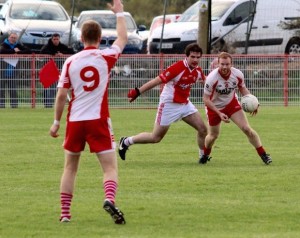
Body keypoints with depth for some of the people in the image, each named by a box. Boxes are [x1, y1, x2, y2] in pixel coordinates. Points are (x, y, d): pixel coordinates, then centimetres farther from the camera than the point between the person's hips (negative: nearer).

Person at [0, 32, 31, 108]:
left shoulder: (18, 45, 9)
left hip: (13, 70, 2)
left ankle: (14, 104, 1)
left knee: (13, 89, 0)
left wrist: (18, 52, -14)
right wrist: (14, 51, -17)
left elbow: (28, 51, -1)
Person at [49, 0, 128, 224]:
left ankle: (65, 213, 15)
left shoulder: (70, 62, 0)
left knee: (70, 167, 17)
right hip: (98, 120, -2)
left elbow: (61, 95, 1)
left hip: (75, 121, 2)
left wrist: (56, 122, 11)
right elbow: (123, 38, 17)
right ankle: (110, 199, -33)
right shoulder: (106, 57, -3)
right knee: (110, 167, -4)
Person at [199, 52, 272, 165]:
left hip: (232, 103, 2)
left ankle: (263, 155, 0)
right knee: (213, 136, 11)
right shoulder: (212, 78, -31)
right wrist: (219, 114, -28)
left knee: (247, 129, -11)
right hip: (215, 107, -2)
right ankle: (205, 155, 44)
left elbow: (243, 88, 1)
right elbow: (206, 99, -22)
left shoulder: (238, 75, -20)